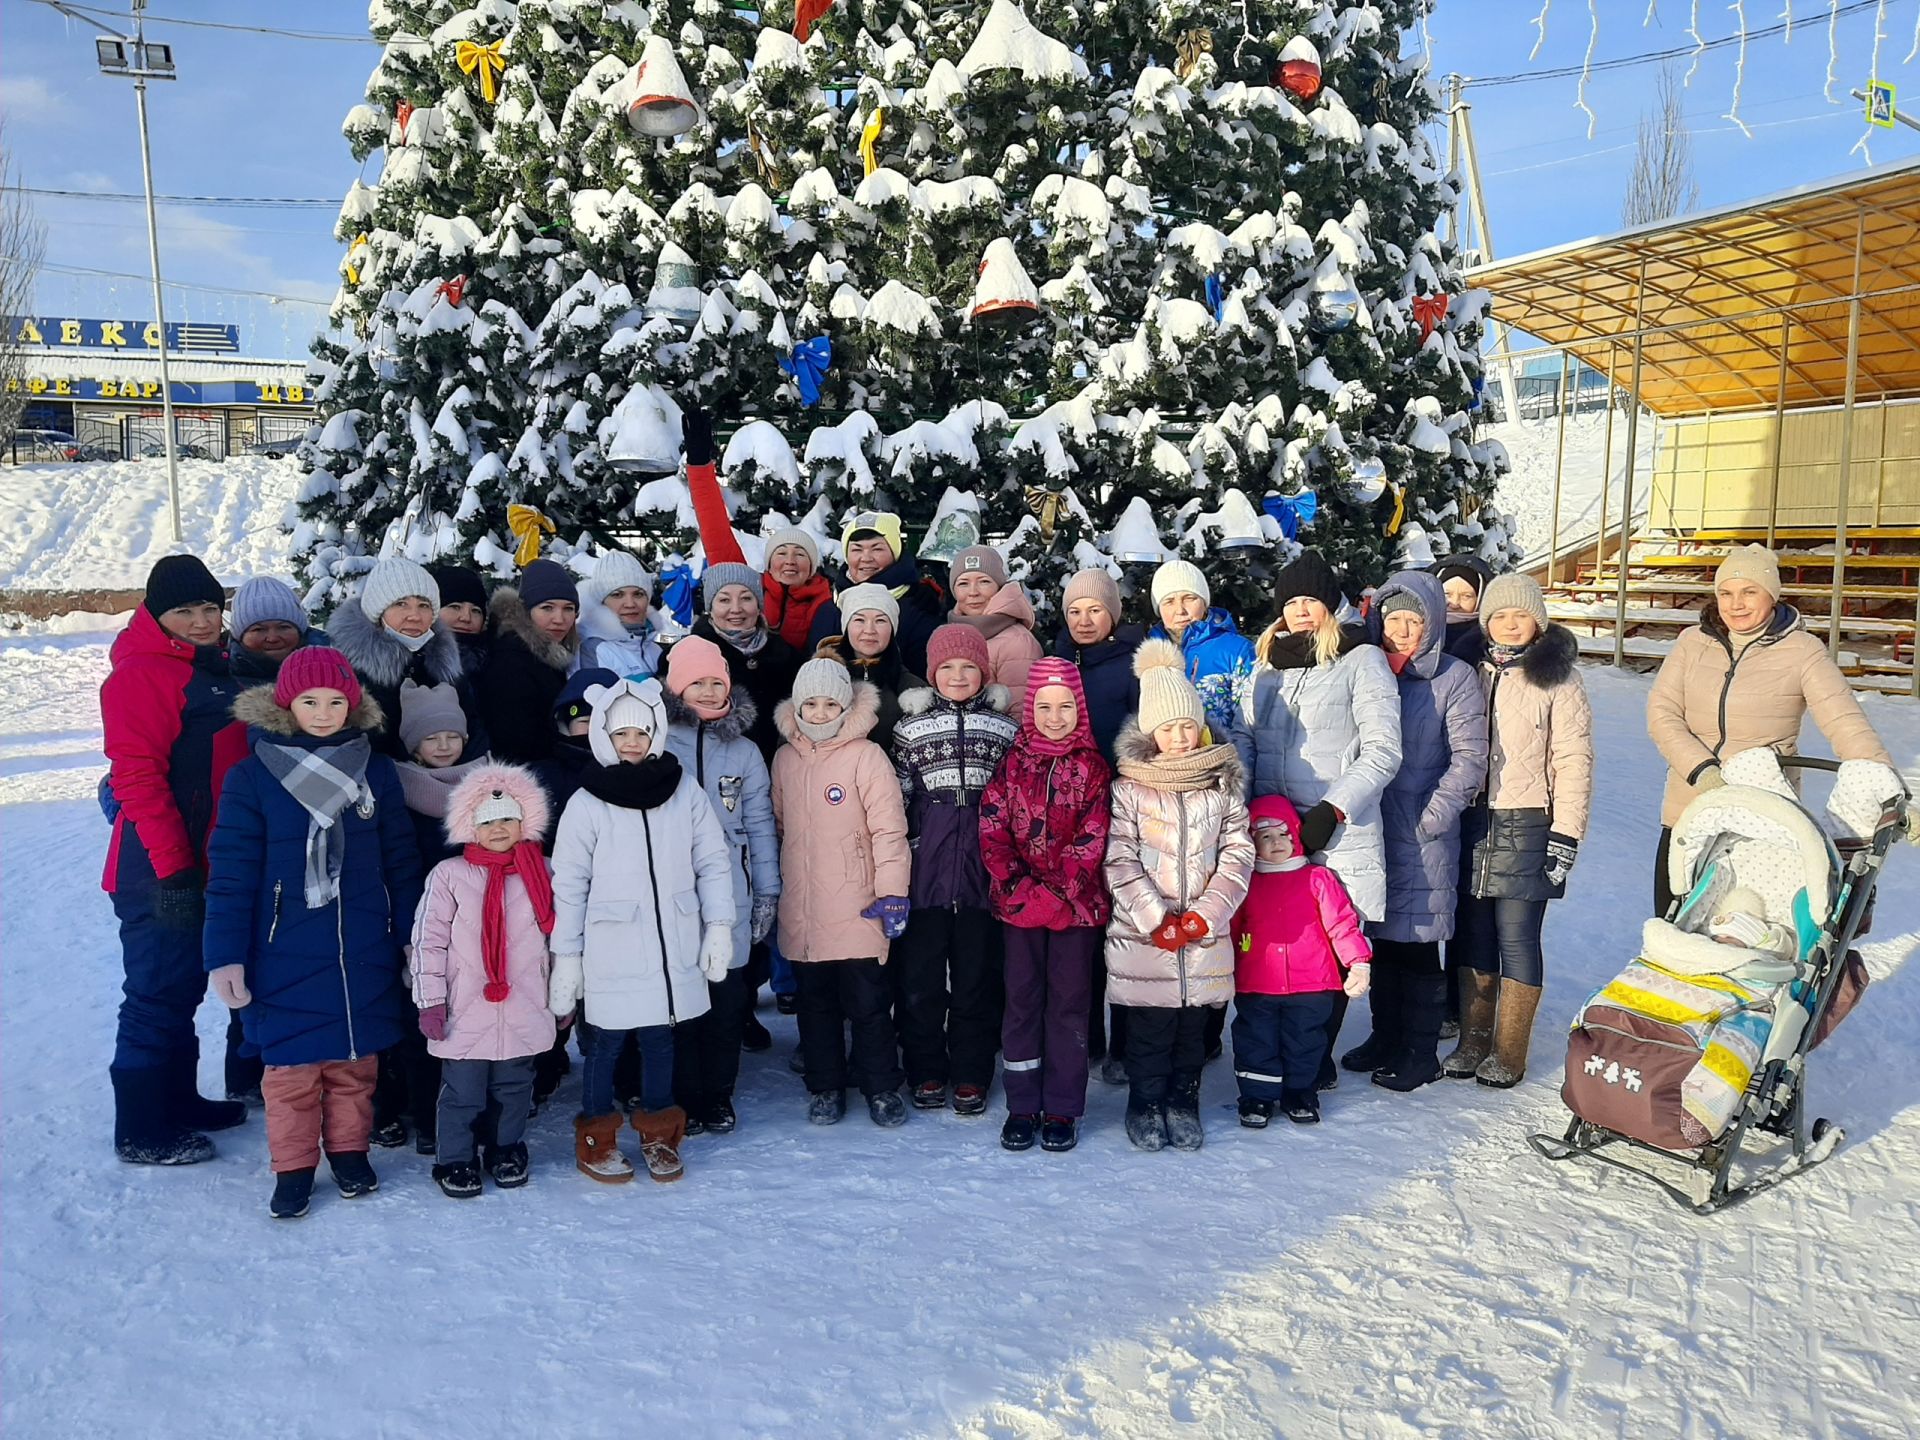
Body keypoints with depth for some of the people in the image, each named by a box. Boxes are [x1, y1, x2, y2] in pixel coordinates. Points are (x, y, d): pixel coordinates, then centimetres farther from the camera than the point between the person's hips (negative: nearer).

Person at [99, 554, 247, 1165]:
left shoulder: (217, 667, 14)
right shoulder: (141, 675, -13)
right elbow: (136, 777, -18)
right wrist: (173, 868, -21)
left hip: (206, 865, 8)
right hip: (160, 871, -8)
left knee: (186, 985, 18)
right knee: (159, 992, -2)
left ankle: (178, 1098, 32)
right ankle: (141, 1131, 9)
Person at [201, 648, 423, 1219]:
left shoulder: (376, 771, 2)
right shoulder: (253, 776, -5)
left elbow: (402, 861, 8)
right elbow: (231, 871, -5)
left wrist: (411, 937, 7)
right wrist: (225, 955, -8)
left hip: (366, 955, 2)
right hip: (287, 958, -2)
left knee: (356, 1059, 12)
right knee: (292, 1066, 4)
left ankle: (349, 1150, 31)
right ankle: (293, 1167, 21)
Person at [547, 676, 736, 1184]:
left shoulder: (685, 790, 1)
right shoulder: (587, 803, -5)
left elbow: (712, 863, 6)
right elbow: (569, 886, -2)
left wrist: (719, 925, 2)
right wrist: (566, 956, -2)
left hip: (673, 949, 2)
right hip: (610, 955, -2)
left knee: (660, 1040, 13)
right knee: (604, 1045, 6)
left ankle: (659, 1136, 29)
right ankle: (597, 1141, 24)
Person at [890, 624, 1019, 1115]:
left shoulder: (1006, 729, 8)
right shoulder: (911, 727, 6)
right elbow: (895, 801, 6)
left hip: (982, 872, 0)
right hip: (925, 872, 0)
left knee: (978, 977, 6)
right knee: (919, 975, 5)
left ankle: (971, 1077, 18)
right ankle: (925, 1073, 19)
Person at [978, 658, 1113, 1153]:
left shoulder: (1093, 767, 0)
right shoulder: (1014, 763, 4)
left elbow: (1091, 840, -6)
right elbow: (992, 830, -1)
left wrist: (1054, 893, -13)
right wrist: (1018, 888, -11)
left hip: (1077, 904, -1)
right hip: (1020, 903, 1)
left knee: (1069, 1002, 5)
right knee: (1022, 1000, 6)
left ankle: (1062, 1109, 13)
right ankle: (1022, 1106, 16)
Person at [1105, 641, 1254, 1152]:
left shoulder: (1224, 783, 4)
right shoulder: (1129, 788, -2)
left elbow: (1238, 855, 0)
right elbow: (1120, 861, -7)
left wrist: (1202, 917, -10)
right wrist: (1158, 921, -14)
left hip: (1206, 935, 2)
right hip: (1143, 937, -2)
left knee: (1192, 1025, 12)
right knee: (1149, 1028, 6)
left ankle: (1183, 1102, 28)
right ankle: (1146, 1106, 23)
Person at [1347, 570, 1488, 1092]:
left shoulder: (1455, 677, -4)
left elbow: (1469, 758, -7)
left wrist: (1431, 818, -14)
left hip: (1423, 835, -4)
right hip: (1369, 828, 5)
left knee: (1417, 943, 1)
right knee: (1380, 937, 13)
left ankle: (1420, 1052, 13)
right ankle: (1385, 1036, 28)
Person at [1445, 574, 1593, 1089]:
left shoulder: (1557, 679, -2)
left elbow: (1574, 762, -5)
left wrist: (1565, 835, -10)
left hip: (1526, 827, -4)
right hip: (1472, 821, 4)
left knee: (1516, 938, -2)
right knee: (1473, 936, 9)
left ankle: (1508, 1054, 9)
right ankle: (1472, 1041, 20)